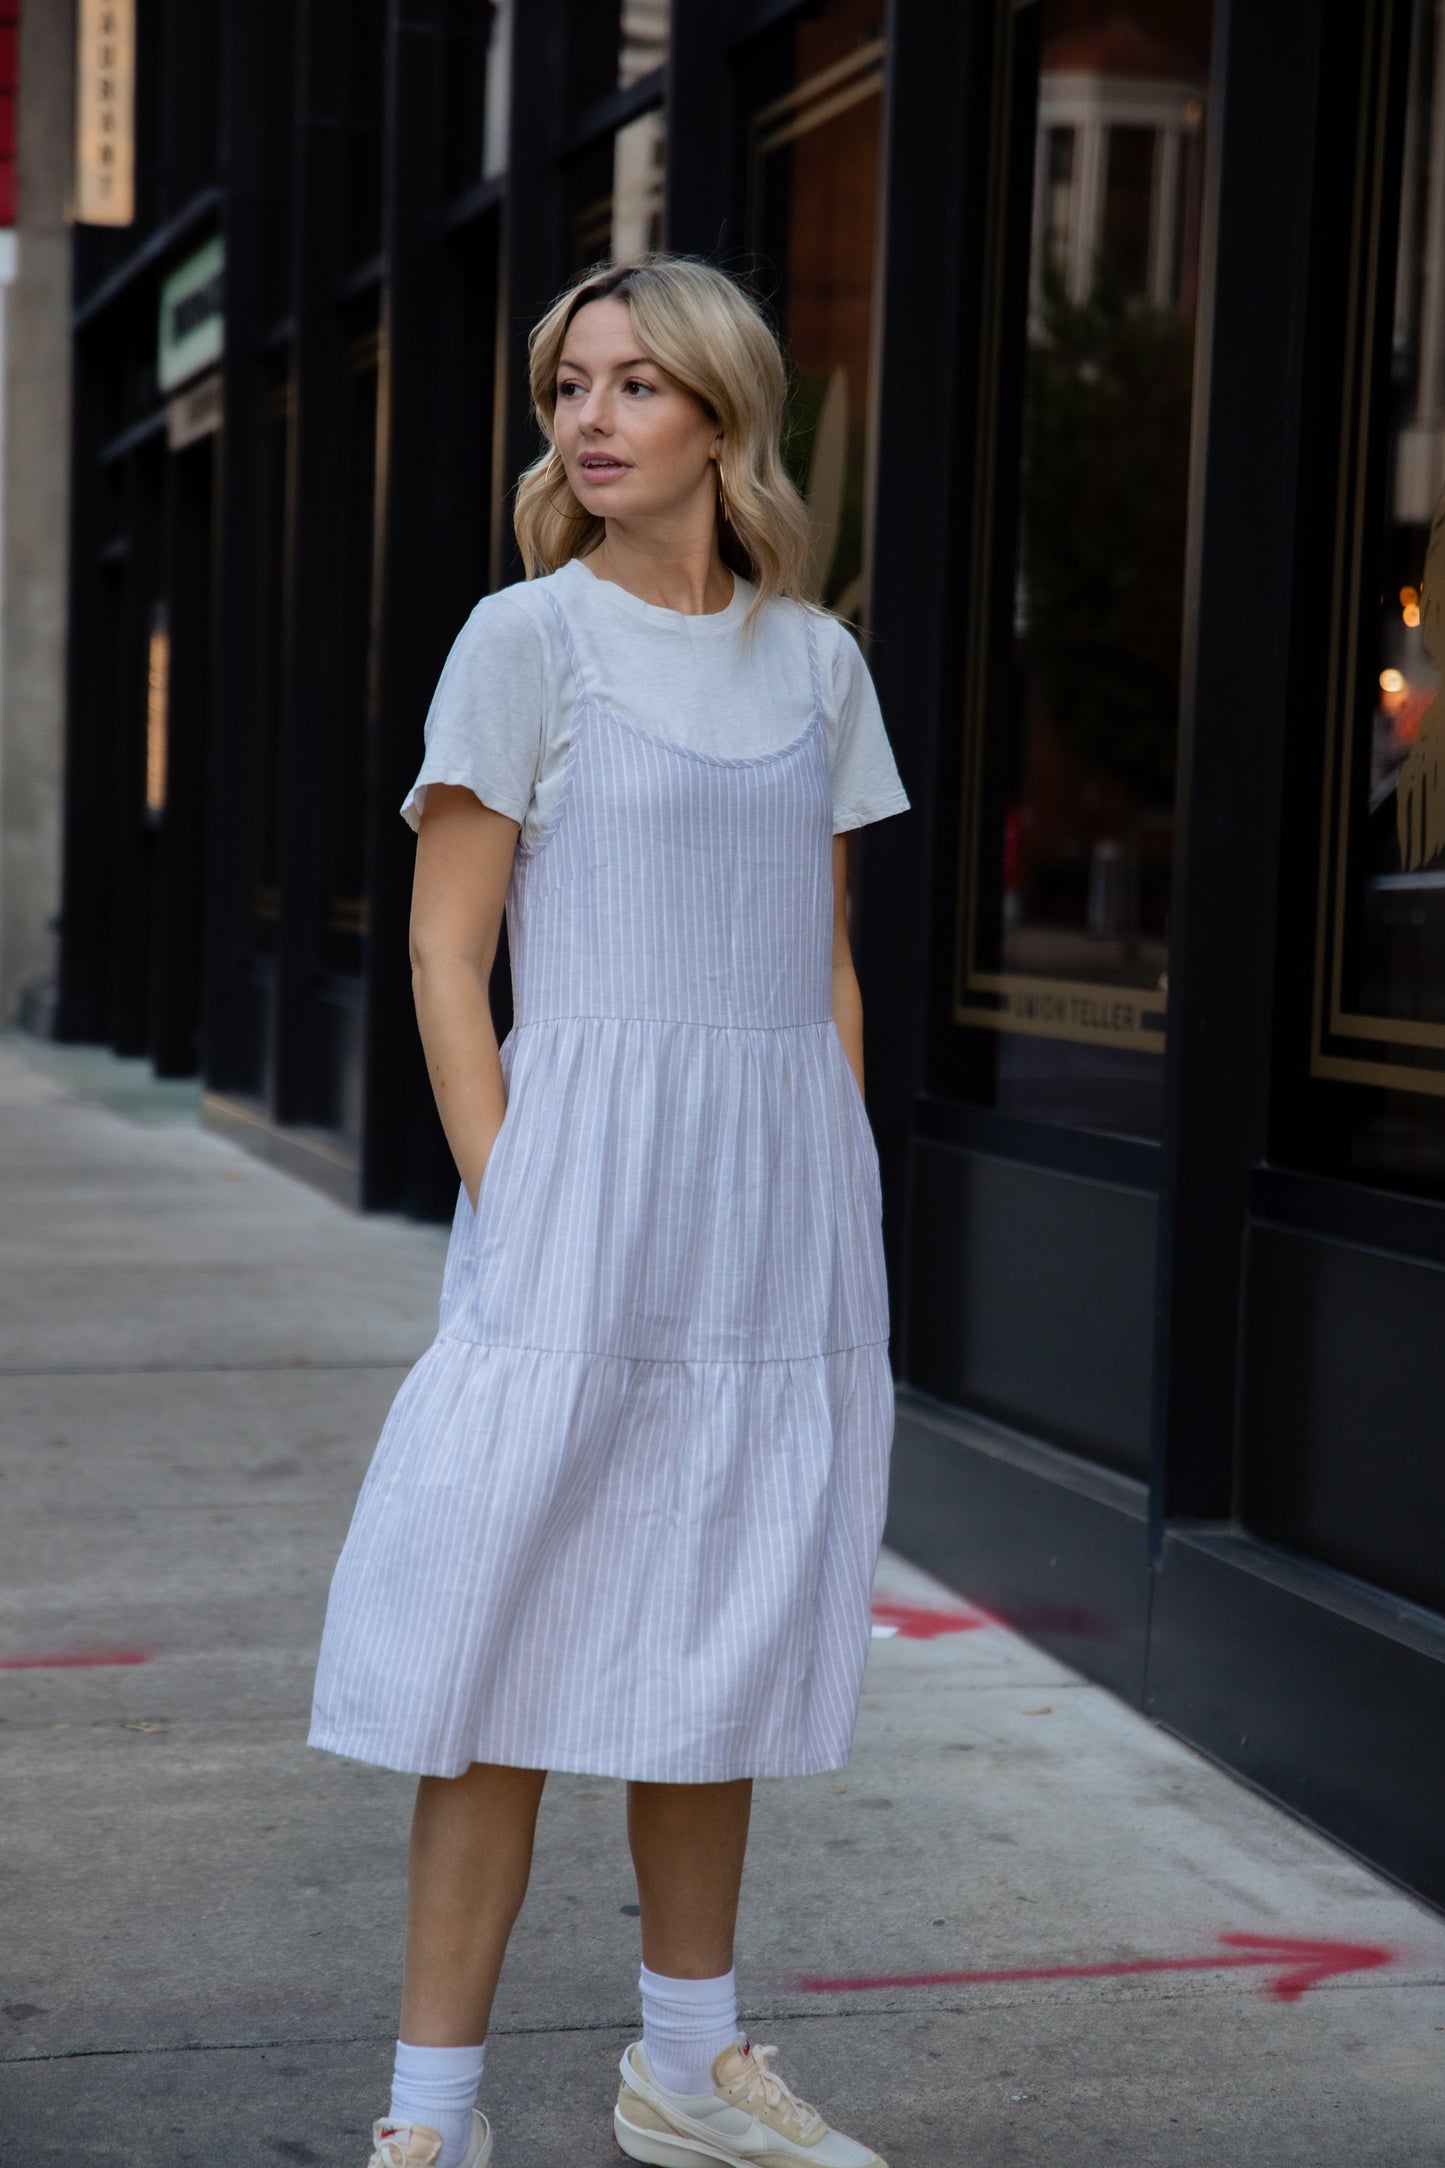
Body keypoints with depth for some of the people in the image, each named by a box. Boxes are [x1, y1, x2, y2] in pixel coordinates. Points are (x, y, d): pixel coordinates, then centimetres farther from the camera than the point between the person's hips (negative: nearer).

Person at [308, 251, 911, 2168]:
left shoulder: (815, 662, 10)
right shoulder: (527, 640, -2)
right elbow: (445, 954, -4)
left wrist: (832, 1215, 8)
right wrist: (509, 1204, -11)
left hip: (776, 1198, 5)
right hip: (581, 1173, -4)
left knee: (718, 1641, 13)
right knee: (517, 1647, -5)